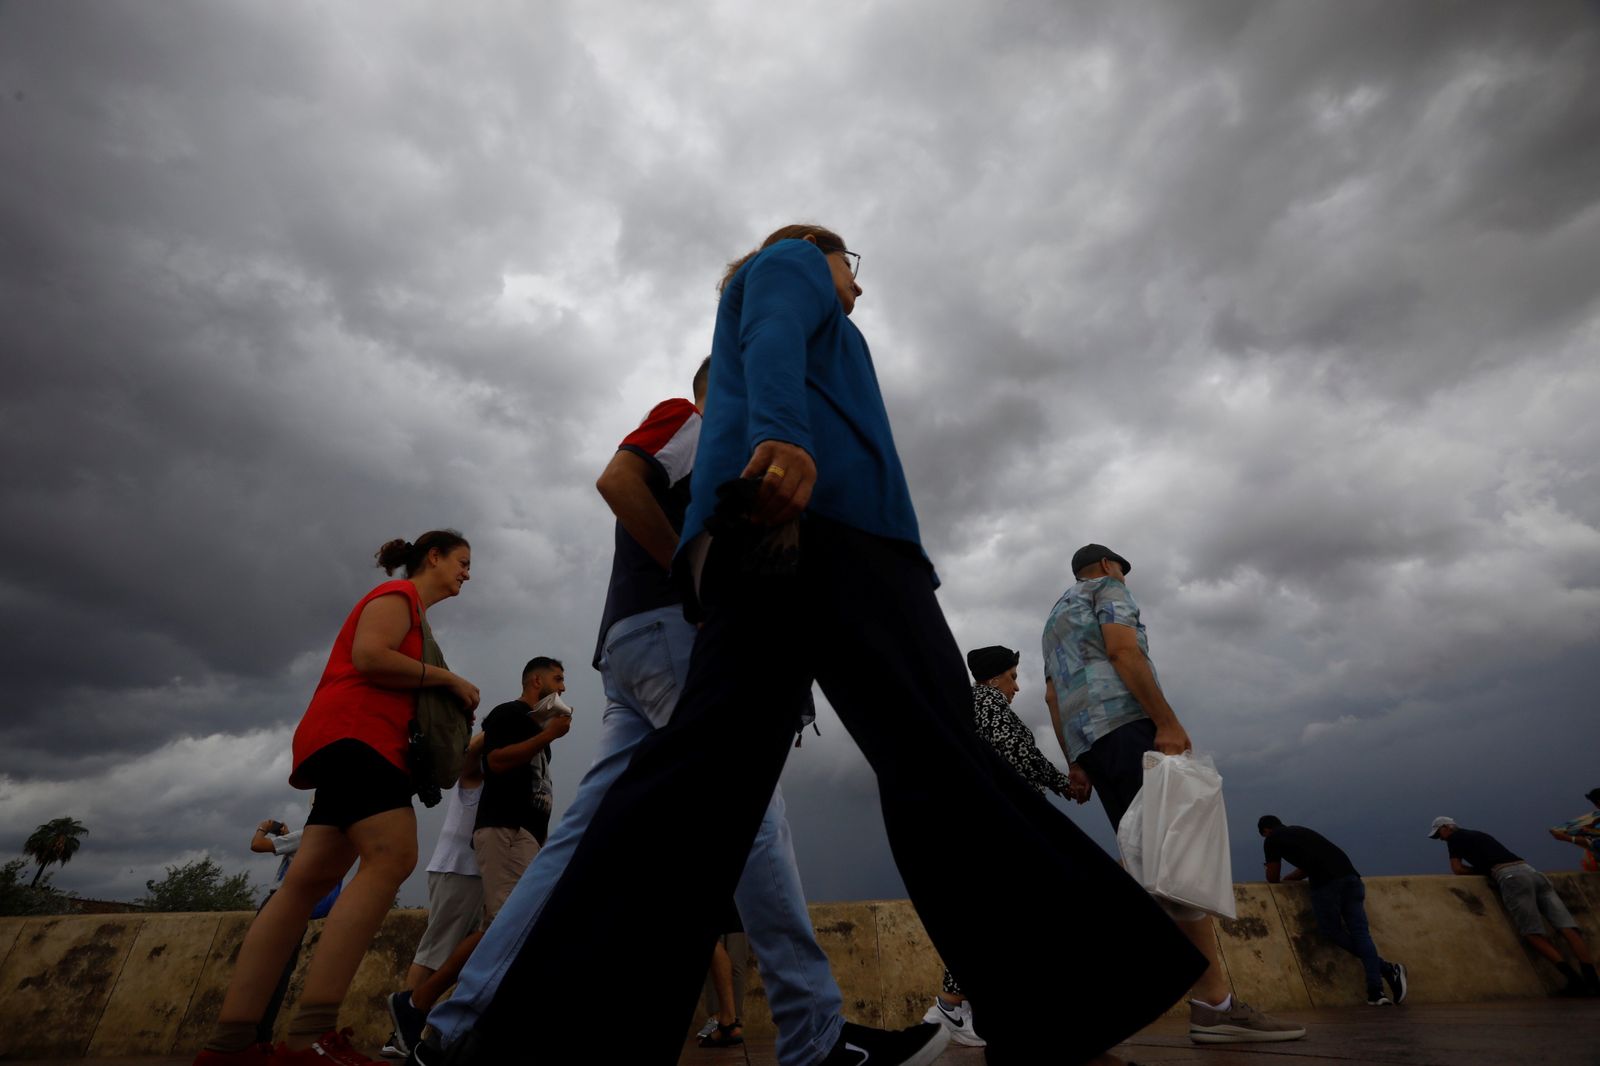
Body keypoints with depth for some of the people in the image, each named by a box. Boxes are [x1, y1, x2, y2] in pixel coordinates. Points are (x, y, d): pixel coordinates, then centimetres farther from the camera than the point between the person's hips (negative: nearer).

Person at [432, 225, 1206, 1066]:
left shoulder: (748, 316, 44)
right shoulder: (791, 262, 23)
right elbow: (774, 338, -4)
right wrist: (782, 432, -23)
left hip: (746, 534, 8)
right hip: (817, 505, -8)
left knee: (716, 758, -8)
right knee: (933, 747, -16)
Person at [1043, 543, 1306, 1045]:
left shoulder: (1055, 617, 32)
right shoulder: (1108, 588, 8)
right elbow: (1123, 650, -11)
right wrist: (1168, 722, -16)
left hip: (1085, 740, 9)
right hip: (1124, 723, -9)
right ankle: (1215, 1002, -18)